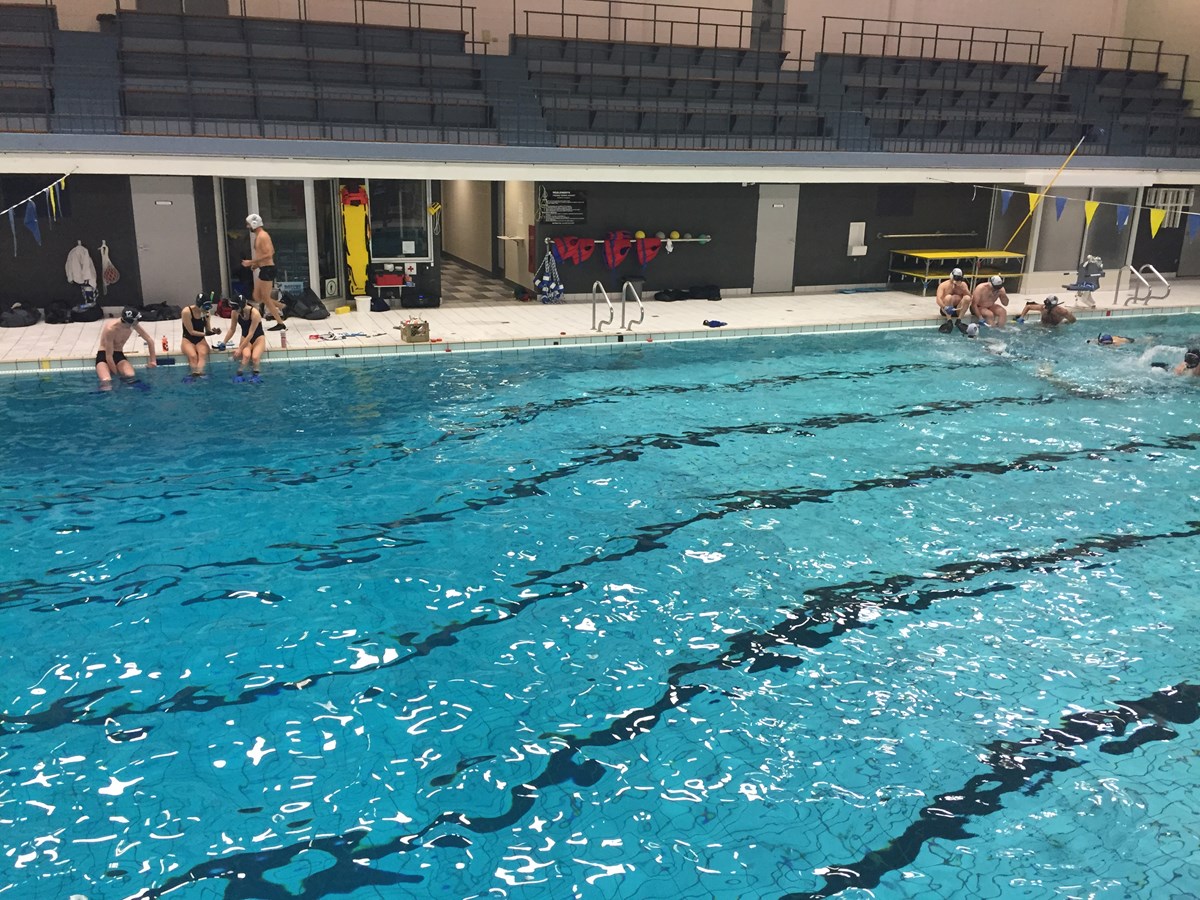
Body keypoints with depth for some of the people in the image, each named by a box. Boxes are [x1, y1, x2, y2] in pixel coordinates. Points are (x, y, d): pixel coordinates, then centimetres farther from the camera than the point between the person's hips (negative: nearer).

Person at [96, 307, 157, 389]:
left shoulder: (134, 325, -11)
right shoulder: (111, 329, -27)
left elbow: (150, 341, 4)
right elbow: (109, 356, -22)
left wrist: (153, 361, 4)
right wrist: (116, 374, -18)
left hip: (119, 354, 4)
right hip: (103, 355, -4)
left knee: (131, 376, -30)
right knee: (106, 381, -35)